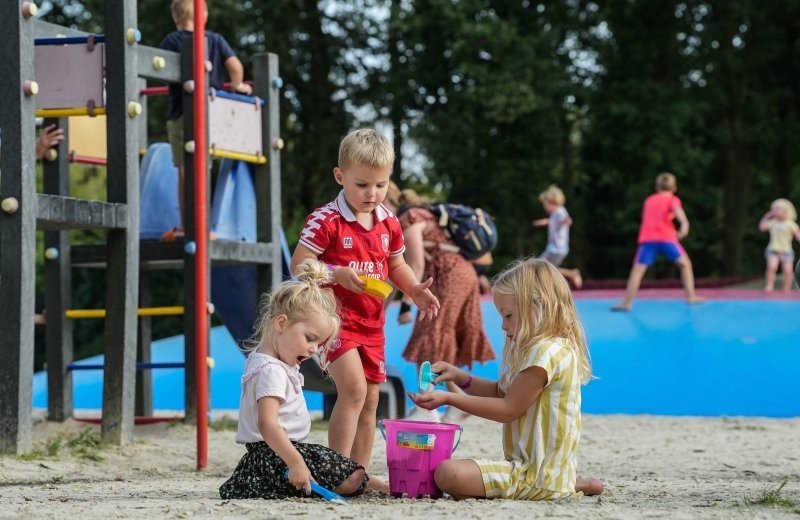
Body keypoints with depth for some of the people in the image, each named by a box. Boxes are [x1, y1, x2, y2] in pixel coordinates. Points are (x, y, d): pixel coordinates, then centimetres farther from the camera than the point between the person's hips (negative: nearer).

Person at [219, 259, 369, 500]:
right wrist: (296, 463, -37)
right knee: (353, 479, -17)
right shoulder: (272, 371, -22)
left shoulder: (260, 358, 11)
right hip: (275, 454, -11)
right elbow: (267, 425, -33)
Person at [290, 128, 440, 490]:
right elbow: (299, 265, -17)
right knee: (353, 388, -21)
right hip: (335, 317, -7)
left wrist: (416, 291, 2)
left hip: (372, 322, 7)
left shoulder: (389, 223, 7)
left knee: (370, 399, 9)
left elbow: (396, 266, 20)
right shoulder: (326, 220, -14)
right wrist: (337, 274, -31)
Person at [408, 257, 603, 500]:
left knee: (448, 474, -27)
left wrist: (448, 398, -14)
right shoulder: (555, 348, 16)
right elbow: (501, 392, 19)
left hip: (537, 475, -11)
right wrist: (459, 377, 6)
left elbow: (508, 409, -16)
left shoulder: (545, 352, -17)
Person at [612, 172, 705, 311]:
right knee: (685, 263, 14)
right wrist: (684, 224, -24)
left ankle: (627, 303, -13)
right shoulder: (672, 200, 9)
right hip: (666, 238, -2)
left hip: (647, 238, 2)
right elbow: (678, 211, -12)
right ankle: (691, 296, 8)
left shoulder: (649, 200, 23)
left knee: (637, 270, -2)